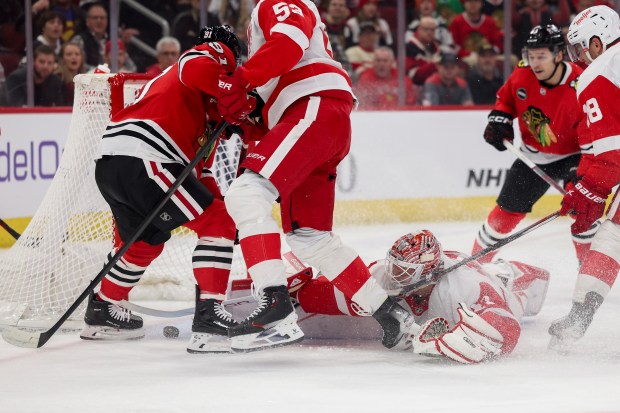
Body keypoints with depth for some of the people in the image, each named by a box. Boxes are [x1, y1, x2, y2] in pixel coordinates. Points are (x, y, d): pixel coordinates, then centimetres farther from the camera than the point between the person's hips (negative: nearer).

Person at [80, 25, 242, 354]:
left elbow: (198, 167, 31)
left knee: (144, 242, 32)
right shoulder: (216, 54, 9)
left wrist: (216, 199, 24)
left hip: (109, 162, 10)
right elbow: (196, 69, -17)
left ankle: (102, 313, 46)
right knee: (217, 225, -6)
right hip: (141, 160, -10)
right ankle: (209, 319, -14)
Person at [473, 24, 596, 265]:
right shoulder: (522, 74, -15)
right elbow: (506, 98, 10)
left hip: (570, 155, -4)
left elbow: (593, 143, -32)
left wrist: (584, 179, -42)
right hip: (533, 156, 4)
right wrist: (499, 119, -8)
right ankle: (477, 258, 21)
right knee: (507, 209, 6)